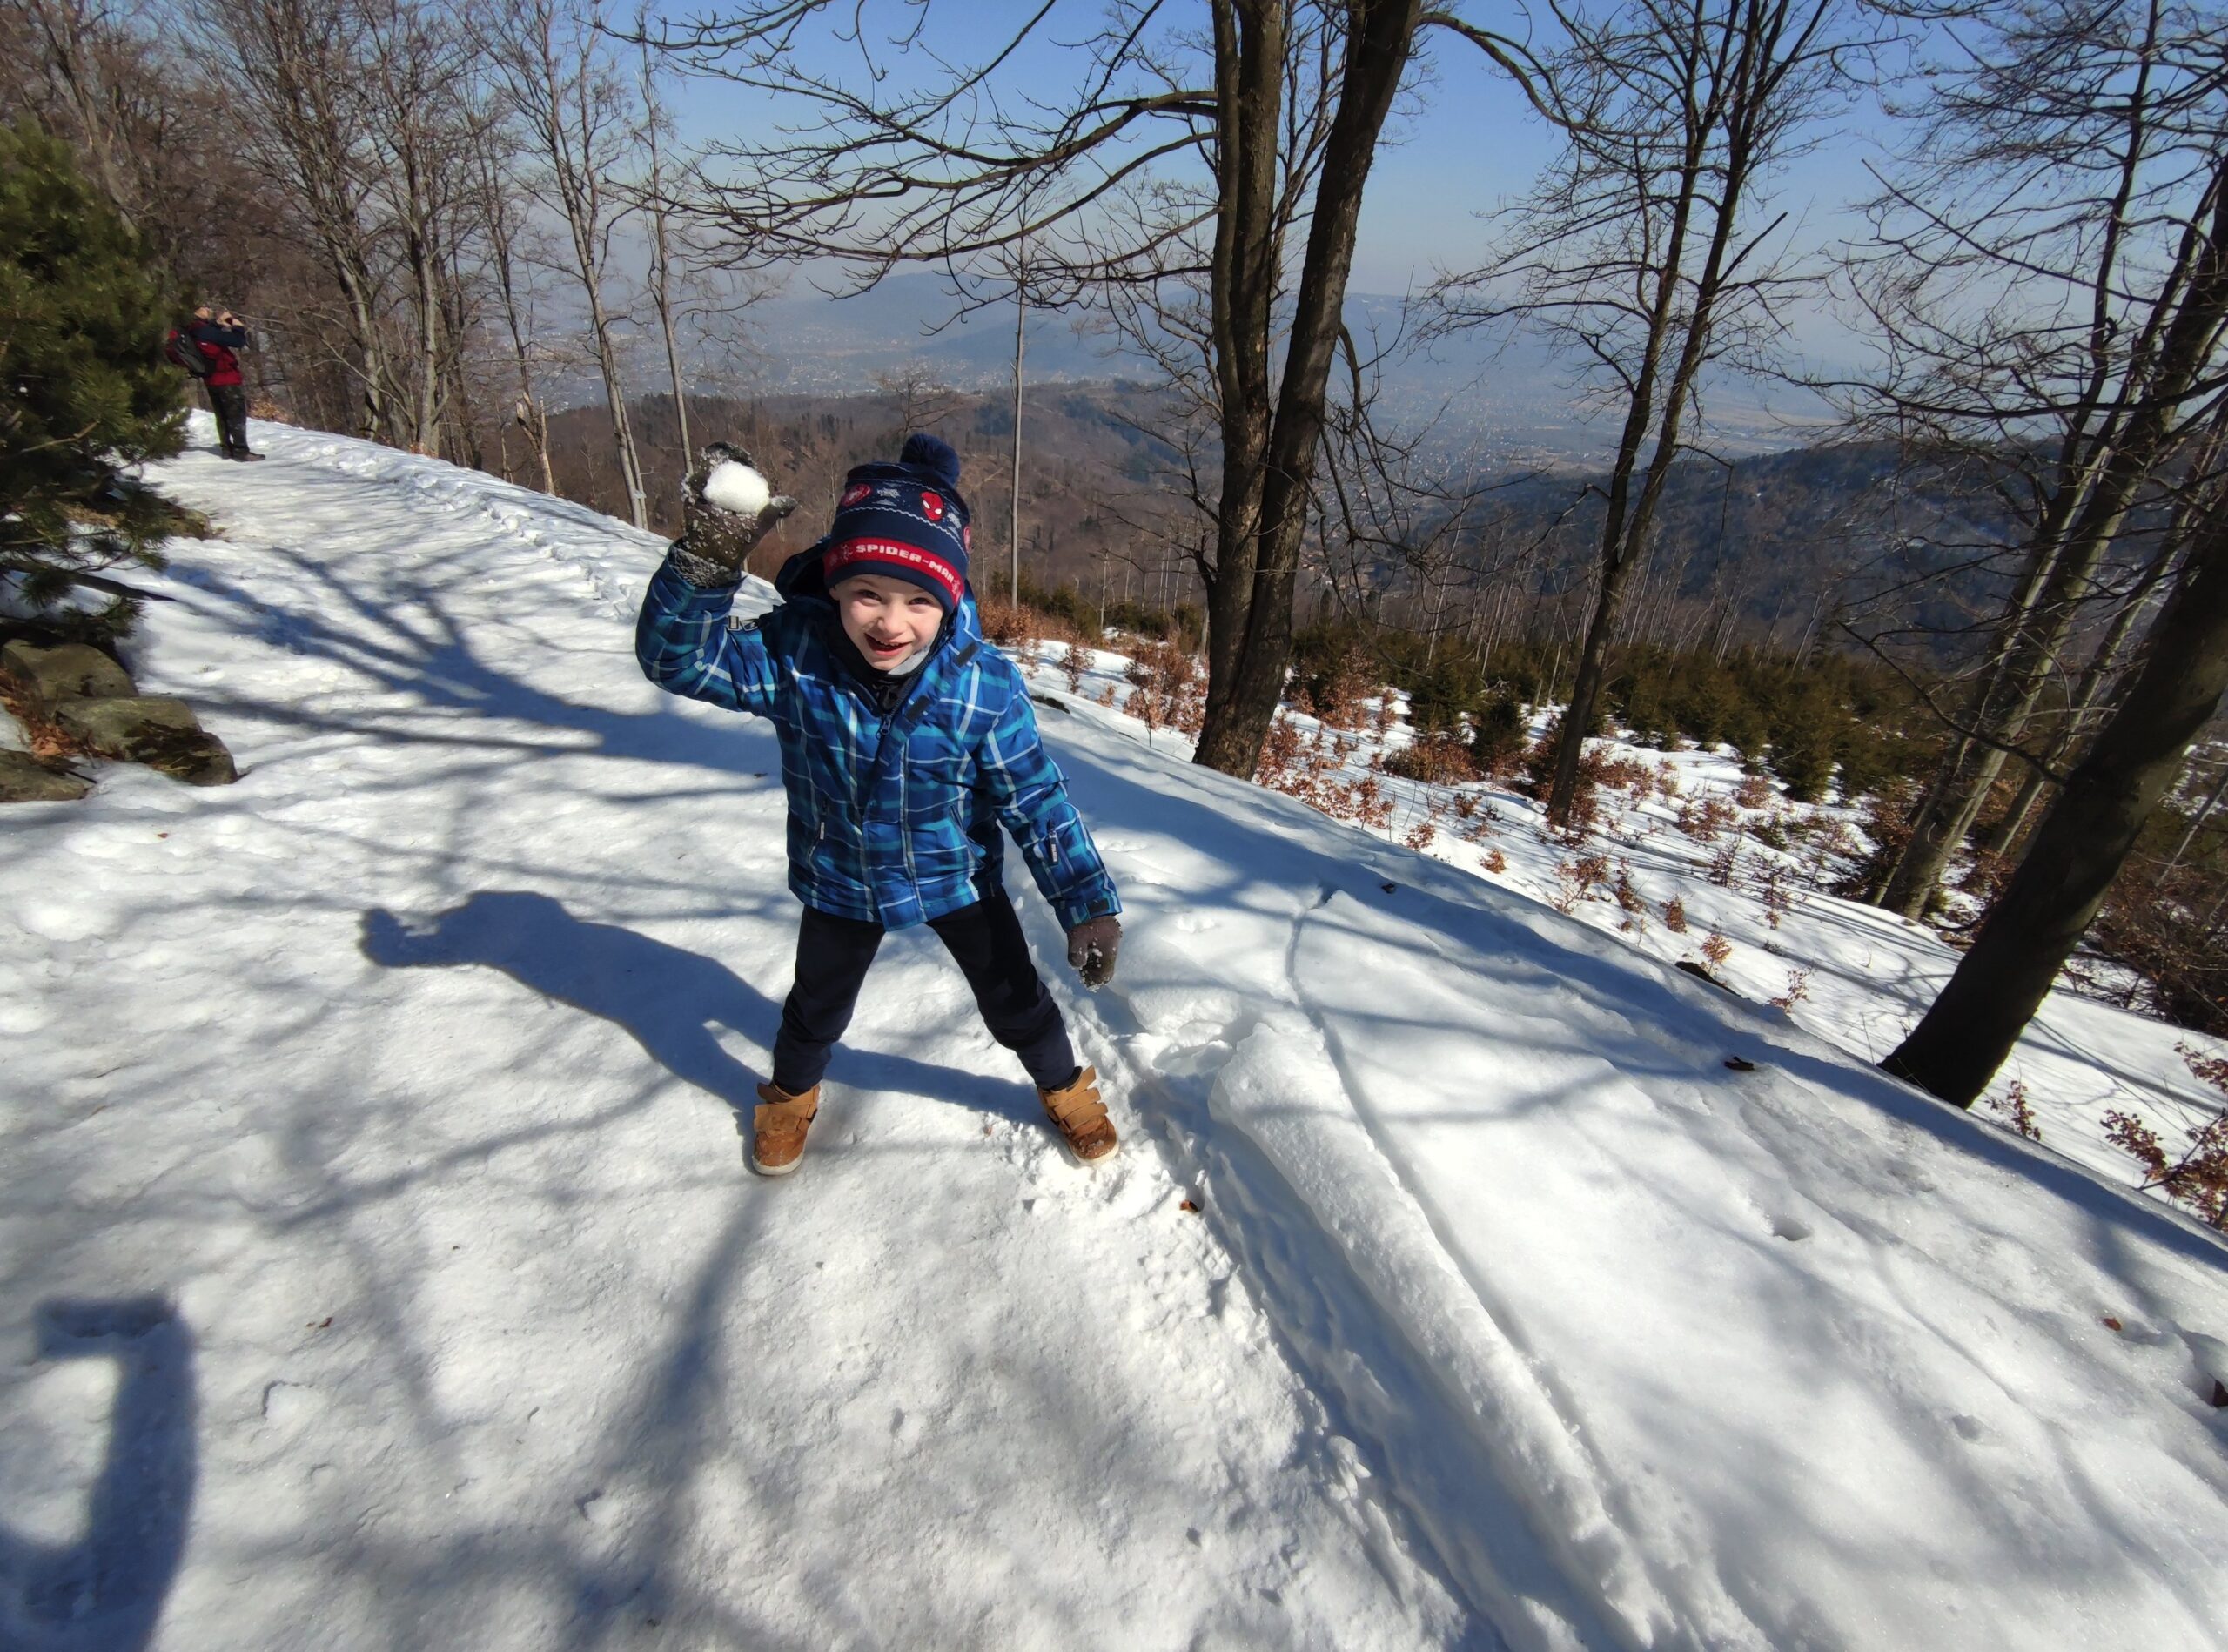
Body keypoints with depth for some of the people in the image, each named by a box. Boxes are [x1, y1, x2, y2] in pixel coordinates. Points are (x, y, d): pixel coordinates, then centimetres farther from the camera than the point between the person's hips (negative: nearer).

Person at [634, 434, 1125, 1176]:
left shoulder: (986, 683, -28)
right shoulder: (793, 653, -25)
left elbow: (1035, 799, -19)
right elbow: (676, 658, -30)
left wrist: (1087, 905, -17)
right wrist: (707, 559, -48)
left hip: (957, 877, -1)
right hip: (840, 884, 2)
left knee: (1015, 1000, 17)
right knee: (817, 1007, 25)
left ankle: (1066, 1086, 48)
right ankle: (790, 1094, 58)